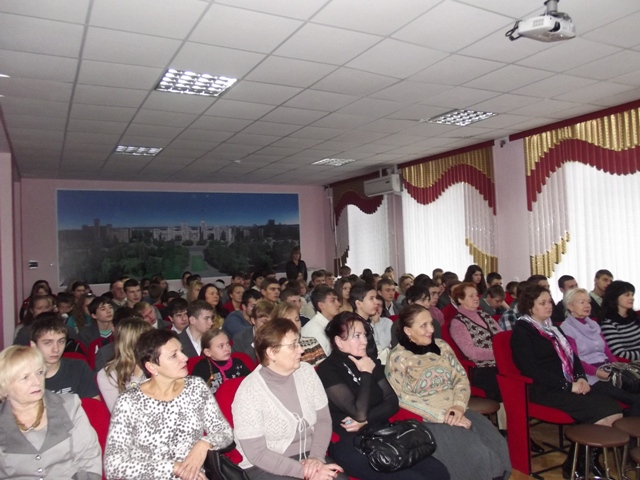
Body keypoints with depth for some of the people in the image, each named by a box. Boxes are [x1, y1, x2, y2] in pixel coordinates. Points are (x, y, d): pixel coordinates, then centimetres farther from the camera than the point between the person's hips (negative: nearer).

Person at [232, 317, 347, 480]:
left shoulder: (306, 371, -1)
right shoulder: (249, 392, -17)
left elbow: (323, 419, 4)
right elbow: (256, 453, -16)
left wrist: (316, 457, -12)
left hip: (308, 456, 5)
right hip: (266, 467, -5)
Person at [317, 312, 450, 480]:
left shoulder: (369, 362, 10)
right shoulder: (327, 370, -12)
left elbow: (392, 402, 6)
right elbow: (359, 413, -19)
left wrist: (365, 420, -10)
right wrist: (366, 374, -11)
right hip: (350, 444, -6)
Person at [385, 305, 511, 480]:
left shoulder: (442, 346, 9)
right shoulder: (398, 357, -9)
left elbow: (462, 378, 9)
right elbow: (403, 398, -15)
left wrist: (459, 405, -10)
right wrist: (441, 416, -18)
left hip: (456, 413, 6)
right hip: (427, 420, -5)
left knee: (495, 444, -15)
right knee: (470, 454, -23)